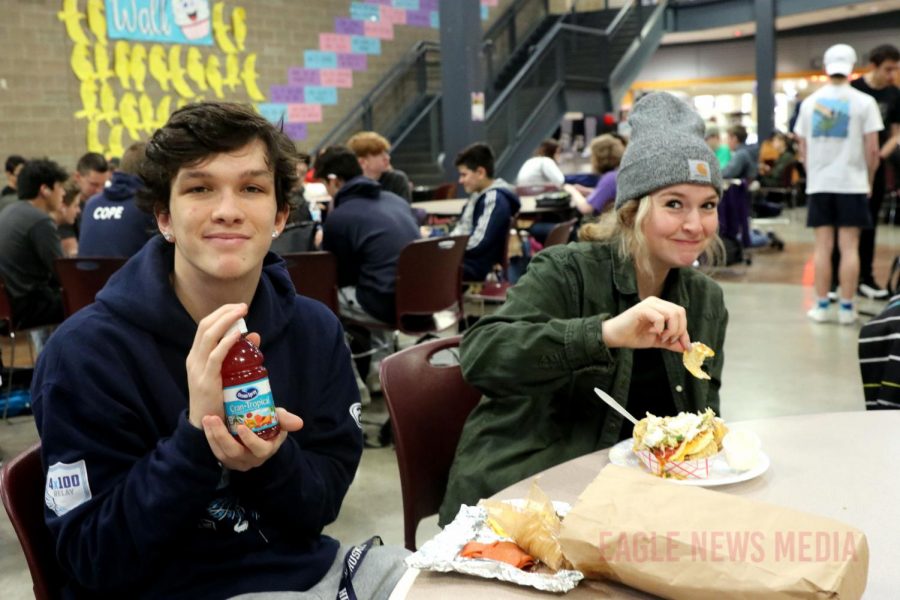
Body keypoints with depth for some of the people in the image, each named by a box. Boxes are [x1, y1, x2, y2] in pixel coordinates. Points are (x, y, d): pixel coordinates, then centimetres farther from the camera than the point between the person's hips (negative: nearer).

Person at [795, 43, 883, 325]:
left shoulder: (810, 102, 5)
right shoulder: (863, 102, -3)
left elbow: (803, 148, 10)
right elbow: (872, 149, -4)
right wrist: (869, 181, 9)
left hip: (819, 185, 2)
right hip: (852, 183, -2)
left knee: (823, 247, 5)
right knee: (849, 247, 1)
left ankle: (821, 306, 7)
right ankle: (846, 309, 4)